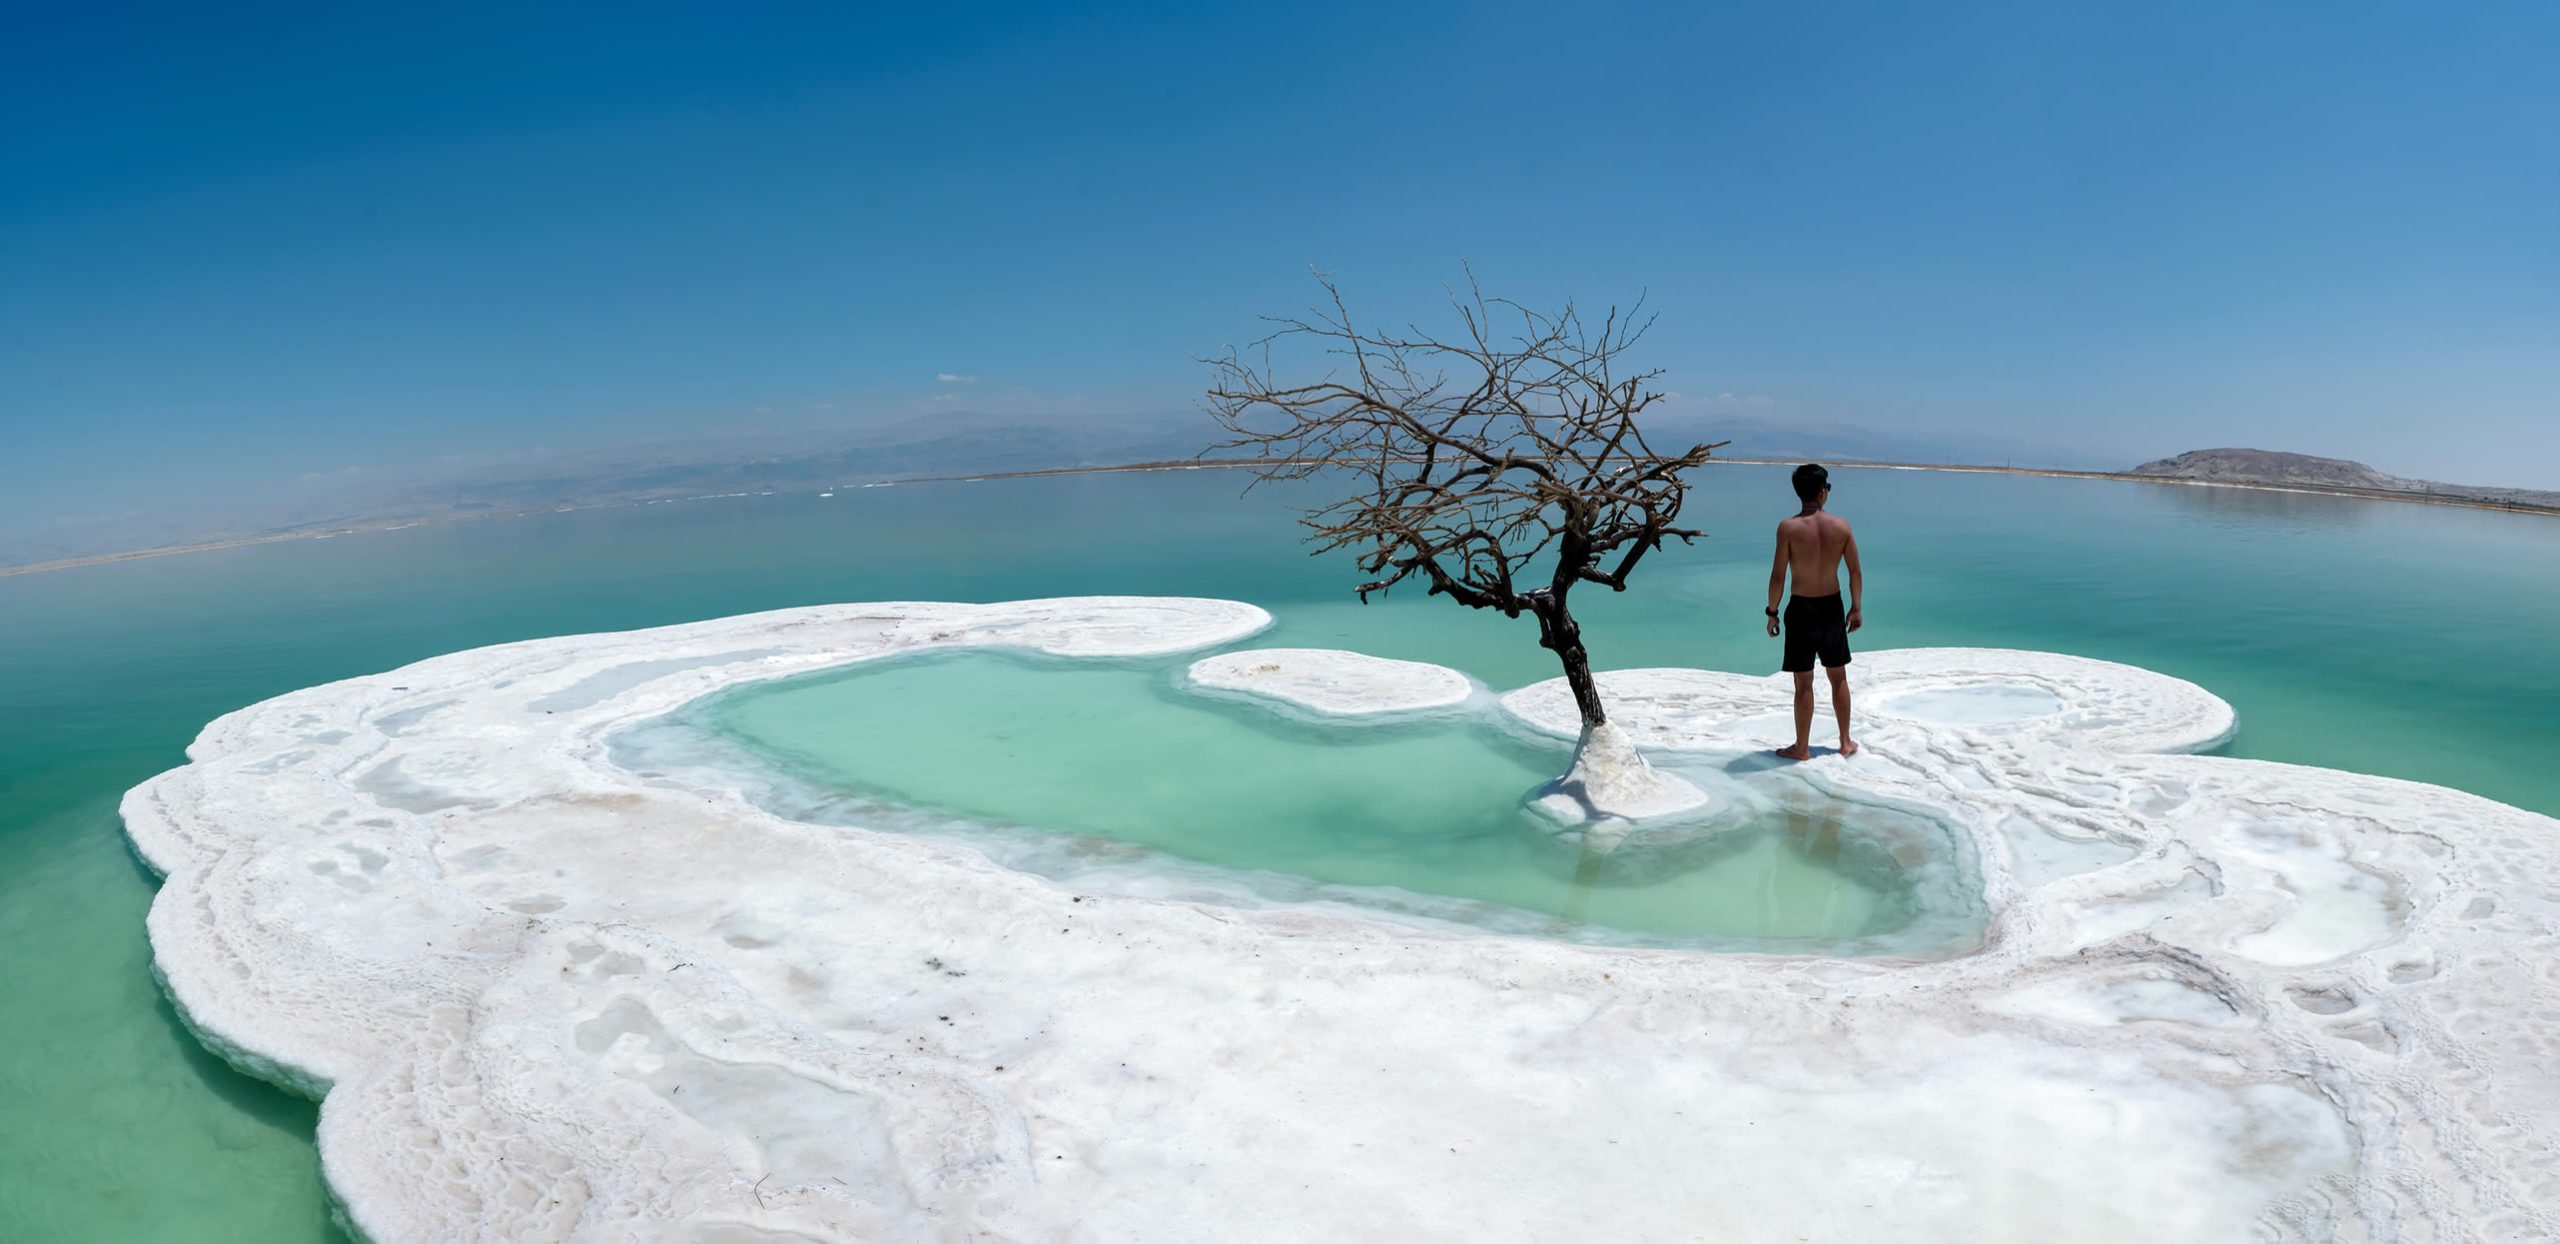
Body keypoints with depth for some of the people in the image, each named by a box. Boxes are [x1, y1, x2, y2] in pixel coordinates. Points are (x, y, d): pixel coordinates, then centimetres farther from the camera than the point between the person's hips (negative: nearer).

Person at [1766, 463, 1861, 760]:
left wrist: (1772, 612, -3)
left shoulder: (1788, 527, -15)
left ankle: (1802, 748, 13)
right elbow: (1855, 572, 1)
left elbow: (1778, 576, -14)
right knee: (1839, 678, 17)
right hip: (1832, 607, 3)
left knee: (1803, 683, 5)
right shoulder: (1841, 525, -4)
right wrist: (1855, 608, 14)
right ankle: (1846, 742, 27)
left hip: (1801, 609, -3)